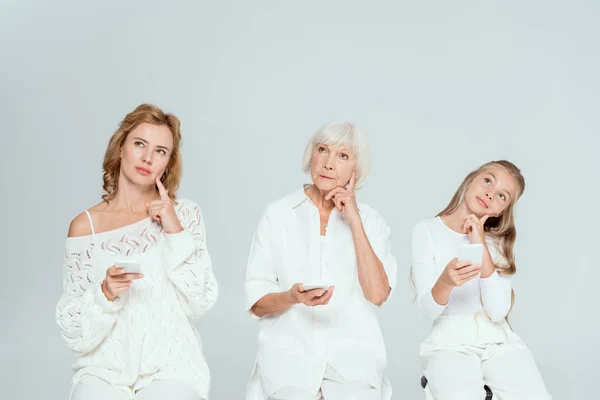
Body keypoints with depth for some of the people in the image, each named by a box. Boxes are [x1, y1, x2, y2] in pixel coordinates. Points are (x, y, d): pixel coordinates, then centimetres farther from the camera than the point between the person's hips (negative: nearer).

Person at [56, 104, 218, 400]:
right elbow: (72, 328, 2)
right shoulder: (85, 225, 2)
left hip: (171, 368, 0)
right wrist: (104, 294, -17)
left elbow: (201, 302, -3)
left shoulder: (185, 215, 4)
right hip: (105, 369, 0)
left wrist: (175, 232, -9)